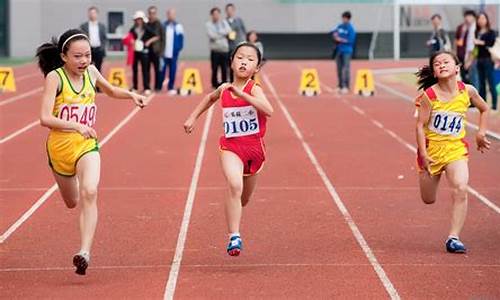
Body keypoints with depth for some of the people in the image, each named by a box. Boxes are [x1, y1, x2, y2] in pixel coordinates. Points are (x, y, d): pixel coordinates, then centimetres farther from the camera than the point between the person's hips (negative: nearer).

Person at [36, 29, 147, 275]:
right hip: (59, 145, -1)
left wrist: (131, 95, 1)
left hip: (87, 144, 1)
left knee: (89, 193, -26)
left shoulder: (91, 72, -2)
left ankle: (85, 252, -31)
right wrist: (76, 126, -39)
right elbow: (45, 118, -25)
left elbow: (111, 91, 22)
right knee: (72, 202, 20)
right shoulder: (55, 77, -15)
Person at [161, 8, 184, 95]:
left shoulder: (178, 27, 4)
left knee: (172, 71, 4)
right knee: (162, 70, -2)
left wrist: (178, 49, -6)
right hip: (164, 53, 0)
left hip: (173, 53, 0)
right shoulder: (163, 26, 6)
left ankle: (171, 88, 11)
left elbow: (180, 40, 4)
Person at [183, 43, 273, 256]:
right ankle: (234, 237, -27)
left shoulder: (254, 89, -12)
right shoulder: (224, 90, 1)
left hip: (254, 147, 0)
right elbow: (210, 98, 27)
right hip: (230, 146, 0)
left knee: (244, 199, 17)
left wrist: (241, 94, -36)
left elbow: (268, 111, -32)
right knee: (235, 186, -27)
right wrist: (193, 117, 24)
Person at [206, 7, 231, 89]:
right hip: (215, 50, -3)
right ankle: (215, 84, 8)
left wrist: (218, 33, -12)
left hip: (225, 49, 3)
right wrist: (223, 34, -4)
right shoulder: (209, 24, 0)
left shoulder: (224, 22, 12)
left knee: (224, 69, 5)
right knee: (214, 68, -2)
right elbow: (212, 35, -13)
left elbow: (229, 31, -3)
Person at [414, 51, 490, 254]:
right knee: (429, 200, 12)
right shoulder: (429, 95, -14)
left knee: (460, 189, -23)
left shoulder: (467, 91, -7)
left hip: (456, 148, 1)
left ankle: (453, 237, -18)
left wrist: (481, 133, 4)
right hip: (431, 148, 0)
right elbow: (420, 125, -10)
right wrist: (423, 154, -16)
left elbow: (484, 109, 13)